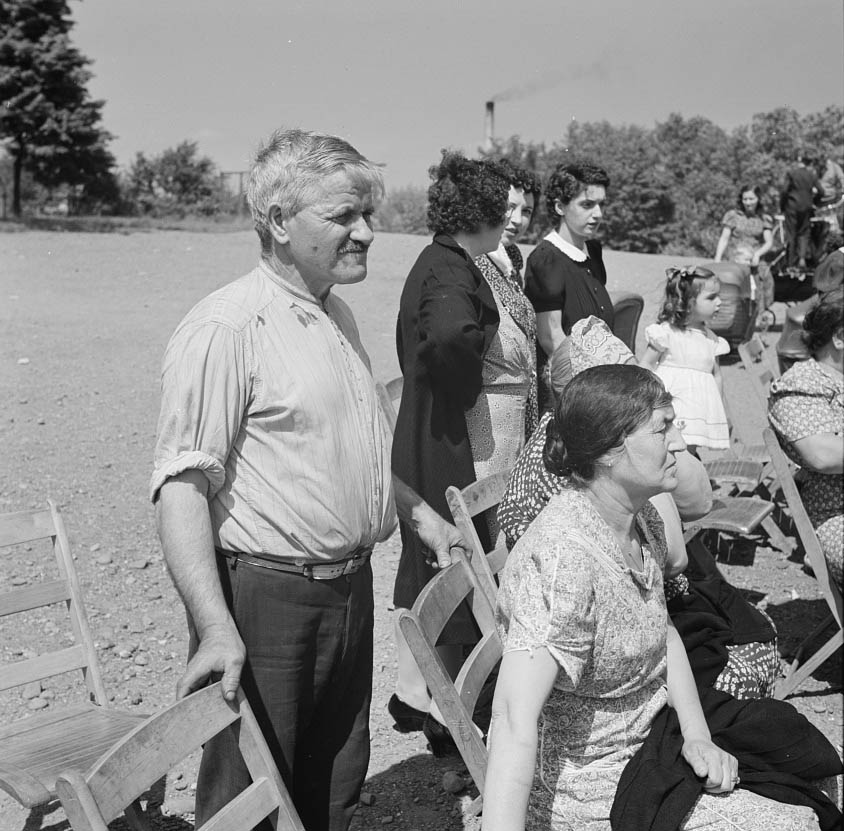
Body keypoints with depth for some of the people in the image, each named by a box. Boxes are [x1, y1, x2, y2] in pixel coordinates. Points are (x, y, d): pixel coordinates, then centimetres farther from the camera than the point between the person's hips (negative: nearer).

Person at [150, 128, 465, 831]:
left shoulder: (337, 315, 12)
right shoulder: (225, 328, -17)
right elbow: (183, 483, -22)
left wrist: (418, 512, 23)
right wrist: (217, 629, -28)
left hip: (351, 589, 8)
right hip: (266, 598, -8)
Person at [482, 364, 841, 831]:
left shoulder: (642, 522, -3)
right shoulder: (563, 557, -32)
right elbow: (513, 722, -37)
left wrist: (697, 735, -3)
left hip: (651, 730, 9)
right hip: (583, 783, -9)